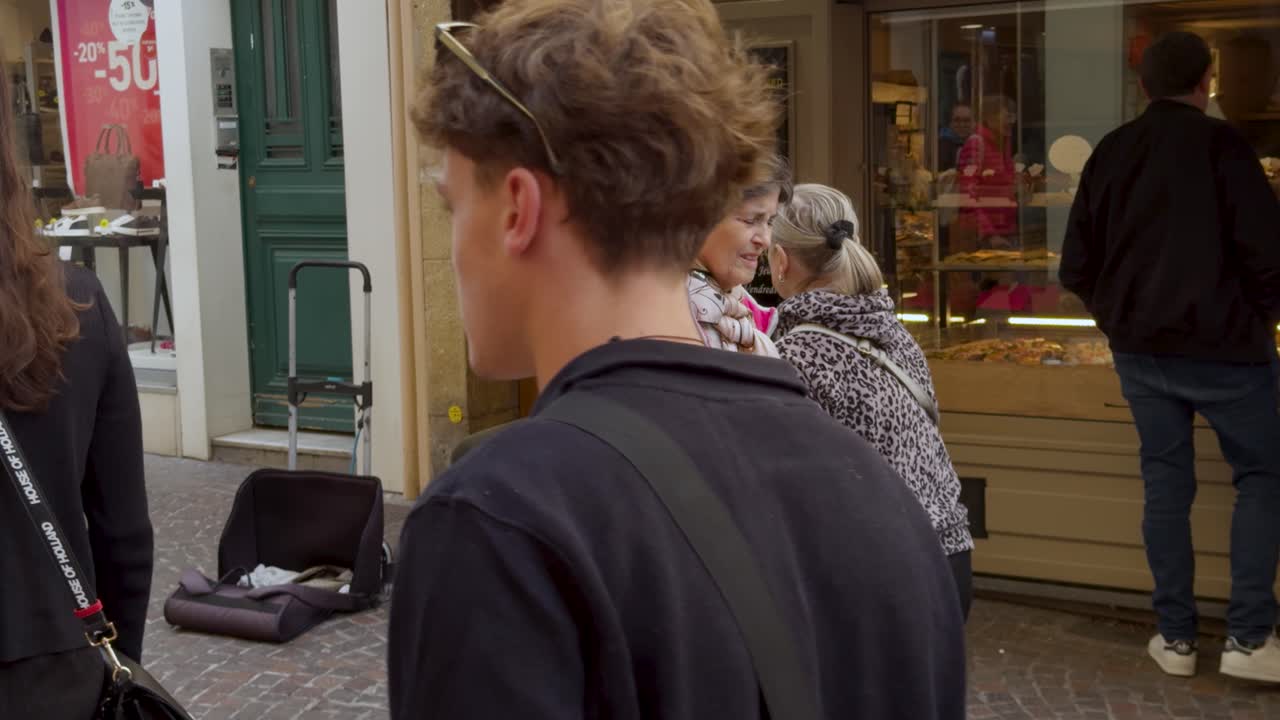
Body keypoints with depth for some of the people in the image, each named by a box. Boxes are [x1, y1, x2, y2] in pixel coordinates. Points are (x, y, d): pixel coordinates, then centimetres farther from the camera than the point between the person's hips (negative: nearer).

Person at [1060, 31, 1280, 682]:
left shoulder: (1109, 152, 5)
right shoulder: (1219, 145, -11)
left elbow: (1076, 267, 5)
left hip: (1137, 348, 5)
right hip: (1221, 343, -4)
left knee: (1165, 480, 12)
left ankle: (1175, 637, 14)